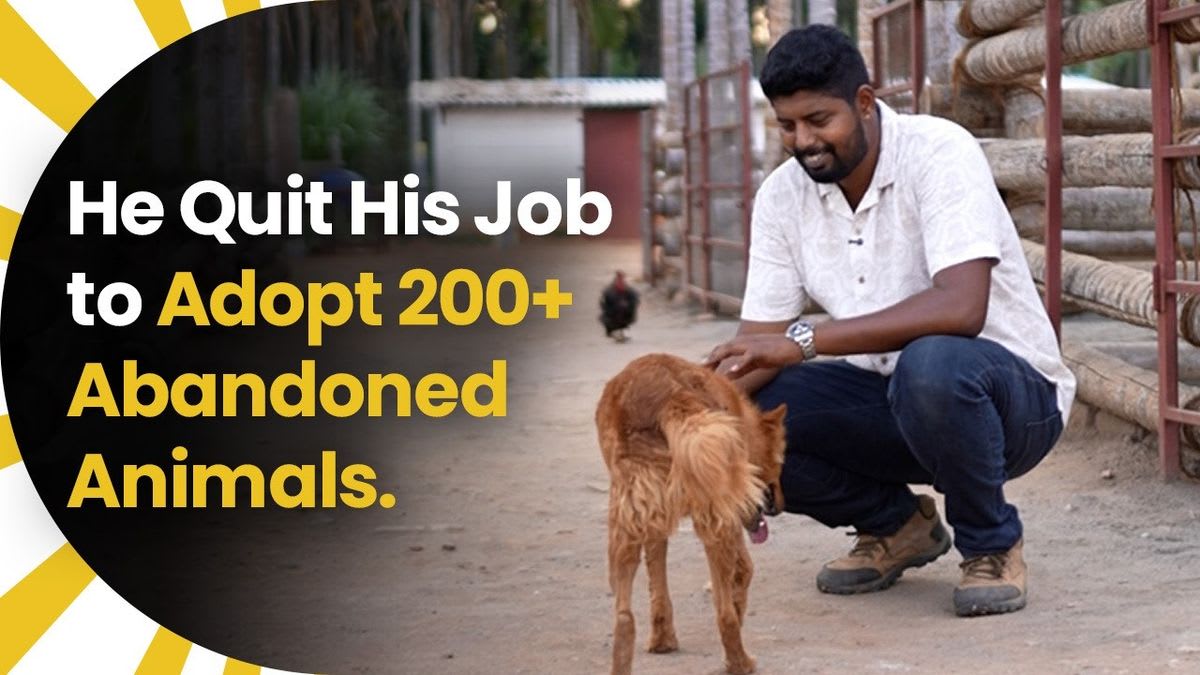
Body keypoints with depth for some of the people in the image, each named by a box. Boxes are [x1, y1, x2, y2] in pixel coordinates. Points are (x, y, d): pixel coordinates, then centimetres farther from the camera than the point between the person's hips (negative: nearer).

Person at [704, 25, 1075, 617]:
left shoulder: (939, 153, -21)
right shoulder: (781, 196, -2)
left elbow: (960, 308, -34)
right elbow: (757, 342, -3)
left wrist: (806, 340, -39)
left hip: (1013, 394, -6)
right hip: (891, 397, 6)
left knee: (930, 363, -40)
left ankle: (992, 546, -12)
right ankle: (896, 525, 8)